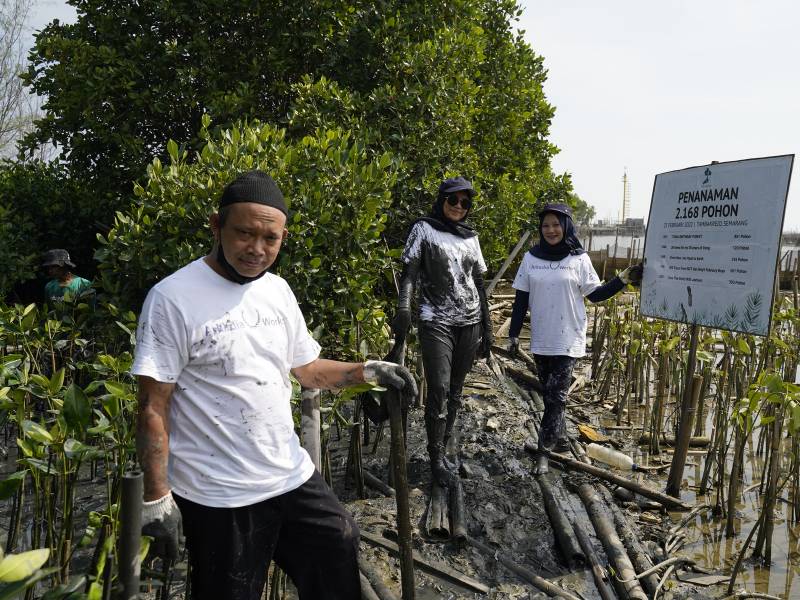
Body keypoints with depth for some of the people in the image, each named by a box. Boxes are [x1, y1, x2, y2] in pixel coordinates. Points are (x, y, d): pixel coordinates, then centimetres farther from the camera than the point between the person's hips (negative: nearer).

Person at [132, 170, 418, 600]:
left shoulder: (278, 291, 4)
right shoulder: (172, 298, -16)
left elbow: (306, 368, 13)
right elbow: (153, 408, -14)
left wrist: (368, 370, -2)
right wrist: (157, 497, -13)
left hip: (293, 476, 6)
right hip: (220, 496, -5)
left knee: (339, 563, 17)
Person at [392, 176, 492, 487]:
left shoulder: (470, 237, 14)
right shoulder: (424, 229, 2)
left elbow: (479, 284, 16)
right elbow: (409, 273, -7)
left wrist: (487, 327, 14)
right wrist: (403, 308, -24)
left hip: (469, 322, 5)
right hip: (436, 322, -4)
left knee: (455, 391, 6)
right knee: (439, 389, -9)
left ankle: (442, 450, 17)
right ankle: (437, 458, 3)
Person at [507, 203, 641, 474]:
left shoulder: (578, 259, -2)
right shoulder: (531, 258, 4)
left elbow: (595, 294, 3)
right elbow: (521, 299, 6)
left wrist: (623, 279, -8)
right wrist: (514, 333, 4)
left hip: (568, 341, -3)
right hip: (541, 340, 3)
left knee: (556, 394, -6)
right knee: (549, 393, 11)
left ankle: (544, 450, 0)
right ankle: (560, 437, 27)